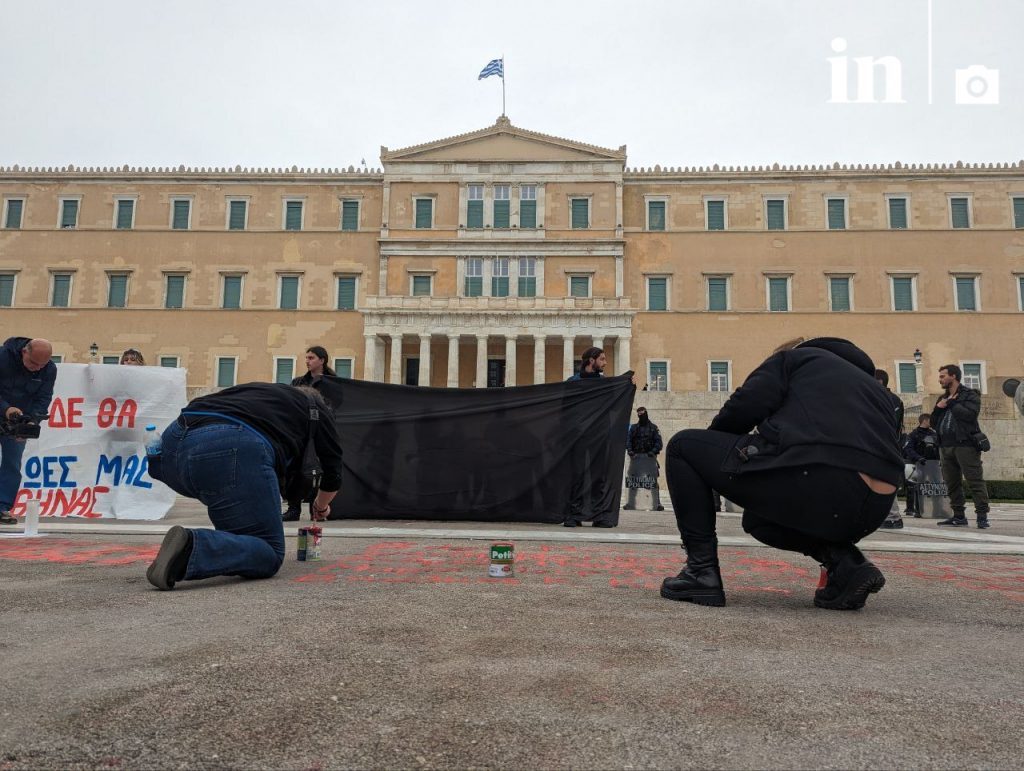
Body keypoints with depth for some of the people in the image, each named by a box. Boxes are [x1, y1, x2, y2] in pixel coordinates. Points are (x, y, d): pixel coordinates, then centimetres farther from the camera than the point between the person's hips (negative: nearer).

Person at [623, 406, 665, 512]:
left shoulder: (653, 428, 7)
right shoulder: (633, 428, 12)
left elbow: (659, 442, 1)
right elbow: (628, 440, 4)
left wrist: (654, 451, -15)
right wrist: (629, 450, -13)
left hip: (649, 457, -2)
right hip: (636, 456, 2)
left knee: (653, 481, -6)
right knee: (632, 480, 3)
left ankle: (657, 504, -3)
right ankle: (630, 503, 10)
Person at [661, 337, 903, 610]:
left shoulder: (793, 357, 18)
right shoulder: (871, 384, 35)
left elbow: (745, 406, 1)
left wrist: (713, 441, 22)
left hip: (814, 481, -7)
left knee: (683, 447, 11)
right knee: (760, 514, 37)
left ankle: (702, 572, 5)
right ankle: (847, 564, 13)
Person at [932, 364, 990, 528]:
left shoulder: (970, 394, 1)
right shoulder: (942, 398, 22)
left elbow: (970, 414, -17)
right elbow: (933, 422, 19)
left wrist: (951, 403, -6)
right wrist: (938, 408, 2)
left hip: (965, 444, -7)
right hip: (946, 446, 7)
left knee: (975, 481, -8)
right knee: (952, 483, 7)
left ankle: (982, 516, -7)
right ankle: (959, 516, 13)